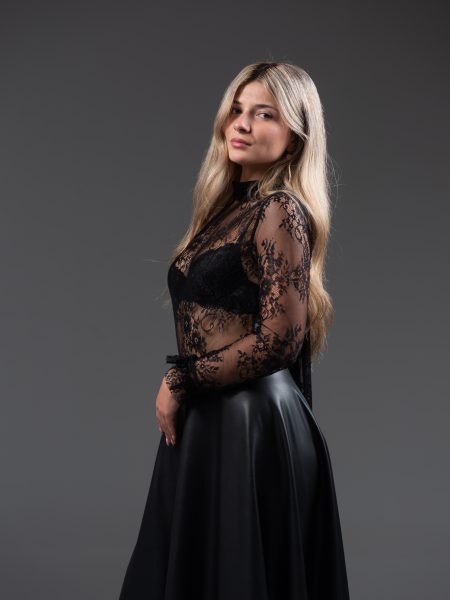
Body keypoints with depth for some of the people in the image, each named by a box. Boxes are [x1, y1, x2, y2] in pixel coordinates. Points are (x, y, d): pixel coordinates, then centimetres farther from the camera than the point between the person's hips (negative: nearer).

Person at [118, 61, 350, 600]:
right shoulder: (229, 206, 13)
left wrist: (179, 380, -11)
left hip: (251, 426, -8)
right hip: (206, 419, 8)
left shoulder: (280, 211, -12)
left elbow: (279, 338, -19)